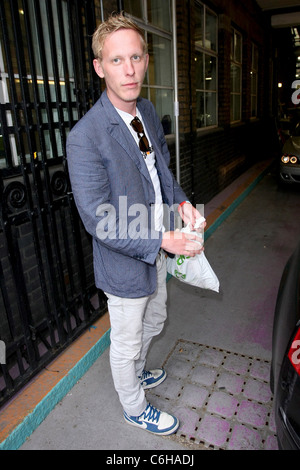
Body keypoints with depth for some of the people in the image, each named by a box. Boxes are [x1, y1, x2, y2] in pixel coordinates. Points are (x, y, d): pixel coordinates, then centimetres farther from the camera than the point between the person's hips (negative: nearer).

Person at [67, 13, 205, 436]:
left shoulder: (148, 112, 0)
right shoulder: (85, 137, -26)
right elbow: (98, 220, -25)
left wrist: (180, 200, -4)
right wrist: (162, 241, -26)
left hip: (155, 250, 8)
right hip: (125, 263, -8)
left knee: (153, 323, 29)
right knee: (126, 343, 16)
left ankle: (135, 370, 60)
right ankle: (134, 408, 45)